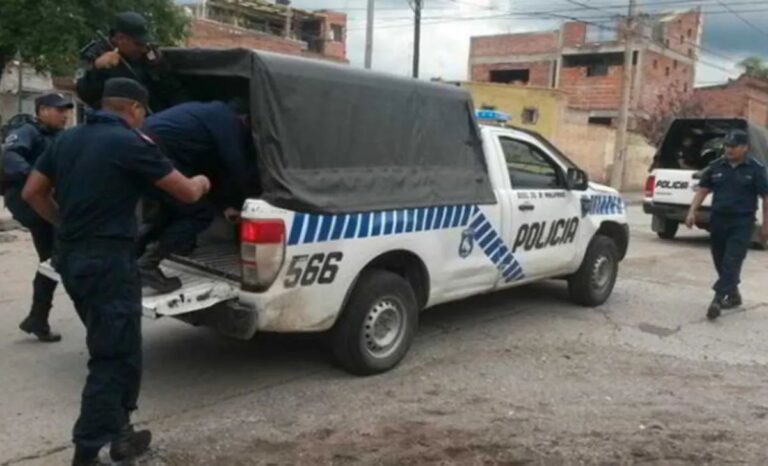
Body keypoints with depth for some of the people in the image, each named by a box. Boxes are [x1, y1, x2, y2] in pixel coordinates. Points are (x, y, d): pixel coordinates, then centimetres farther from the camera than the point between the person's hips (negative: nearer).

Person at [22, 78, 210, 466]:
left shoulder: (67, 139, 12)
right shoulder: (131, 143, -11)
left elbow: (32, 193, 14)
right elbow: (187, 193, -5)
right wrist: (201, 182, 17)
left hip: (70, 257, 9)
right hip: (108, 260, -8)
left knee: (115, 348, 20)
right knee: (113, 357, 1)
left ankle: (117, 433, 28)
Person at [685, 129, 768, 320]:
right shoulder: (716, 167, 6)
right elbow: (703, 190, 8)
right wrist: (692, 212, -4)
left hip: (742, 223, -5)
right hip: (718, 220, 5)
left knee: (731, 263, -11)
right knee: (720, 261, 12)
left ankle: (717, 300, -15)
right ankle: (733, 295, 30)